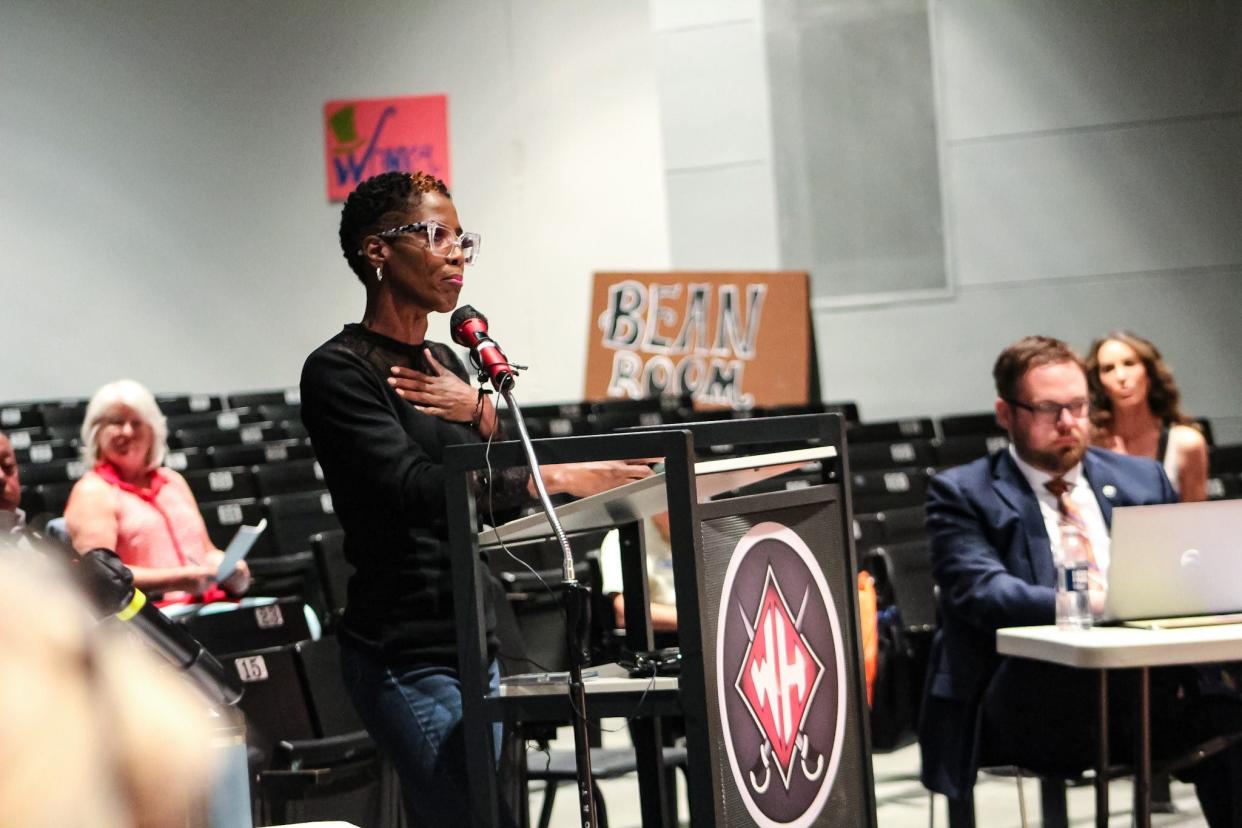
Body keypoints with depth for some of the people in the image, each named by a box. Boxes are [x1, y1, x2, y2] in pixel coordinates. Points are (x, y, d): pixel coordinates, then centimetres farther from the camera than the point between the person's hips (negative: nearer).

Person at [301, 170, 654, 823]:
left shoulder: (446, 365, 17)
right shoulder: (338, 371, -8)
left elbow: (507, 496, 15)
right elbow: (416, 487, -22)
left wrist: (483, 415, -4)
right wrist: (559, 477, -28)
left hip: (474, 642, 8)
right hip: (407, 658, -8)